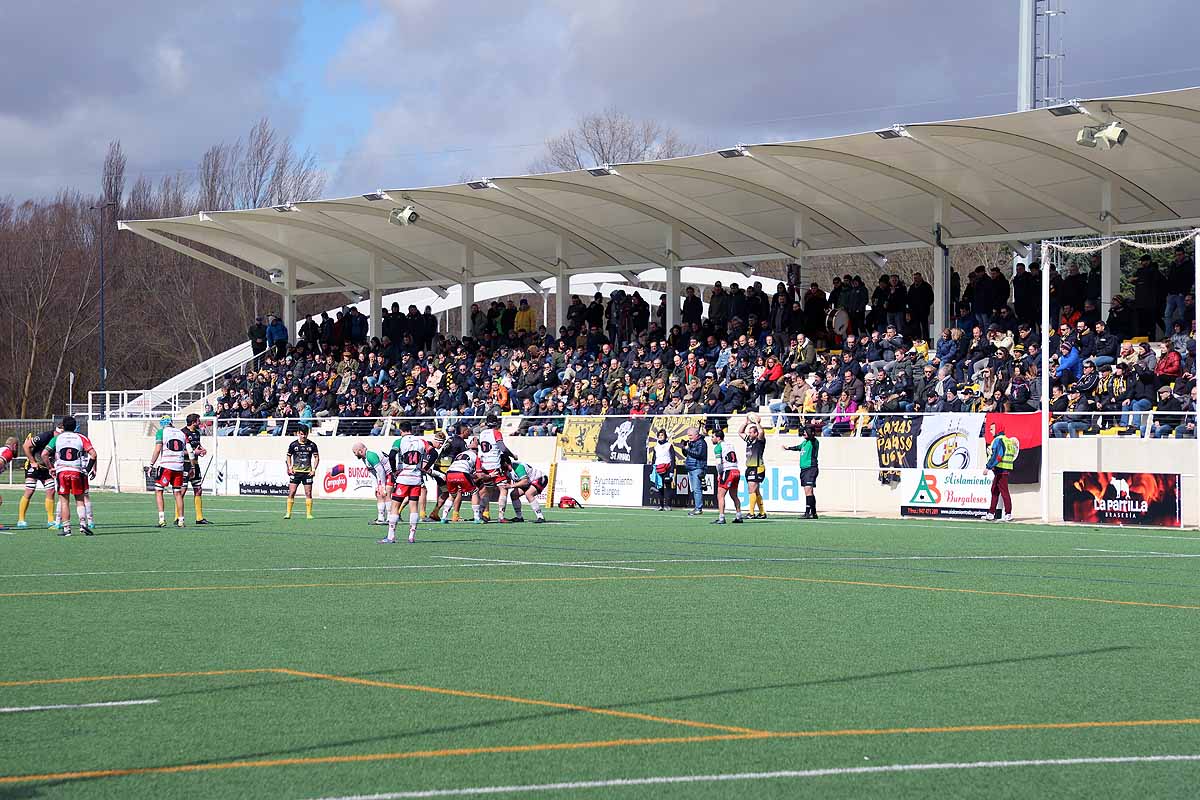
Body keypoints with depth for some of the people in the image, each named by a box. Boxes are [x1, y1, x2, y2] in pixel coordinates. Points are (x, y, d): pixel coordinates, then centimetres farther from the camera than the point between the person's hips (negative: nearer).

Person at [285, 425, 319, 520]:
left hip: (307, 472, 0)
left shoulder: (312, 445, 2)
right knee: (291, 492, -6)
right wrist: (290, 467, 1)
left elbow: (317, 457, 9)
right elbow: (289, 456, 14)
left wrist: (314, 469, -2)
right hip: (295, 472, 0)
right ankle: (288, 513, -2)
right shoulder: (293, 444, 2)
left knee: (308, 493, -1)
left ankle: (308, 514, 6)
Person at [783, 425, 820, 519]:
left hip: (811, 468, -9)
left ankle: (808, 512, -20)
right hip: (803, 469, 9)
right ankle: (813, 513, 17)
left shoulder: (814, 441, -7)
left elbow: (810, 437, -31)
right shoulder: (804, 442, 17)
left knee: (808, 490, -17)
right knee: (809, 492, 11)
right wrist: (788, 448, 51)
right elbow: (799, 447, 38)